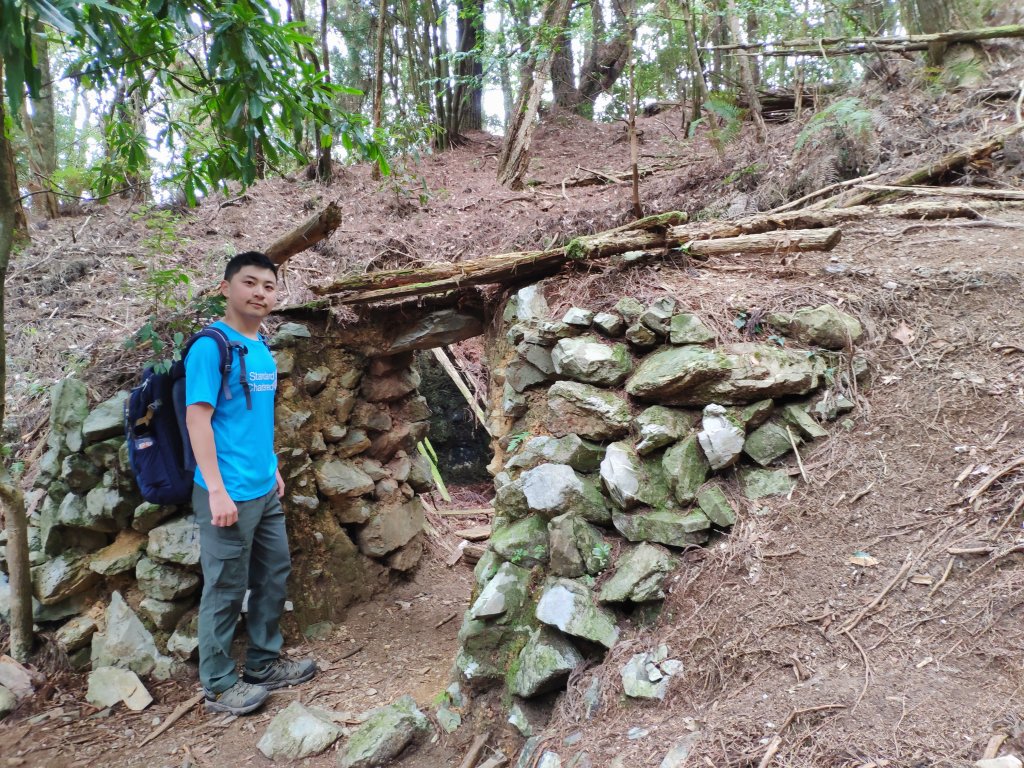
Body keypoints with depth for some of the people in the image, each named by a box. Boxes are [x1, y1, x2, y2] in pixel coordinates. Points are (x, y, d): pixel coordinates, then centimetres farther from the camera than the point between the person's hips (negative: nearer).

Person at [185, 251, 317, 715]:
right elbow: (198, 418, -18)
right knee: (227, 589, 3)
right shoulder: (211, 346, -14)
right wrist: (217, 491, -21)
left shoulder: (262, 347, 10)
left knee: (274, 576, 16)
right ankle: (219, 686, 19)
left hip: (265, 489, 8)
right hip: (229, 493, -8)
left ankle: (265, 663, 32)